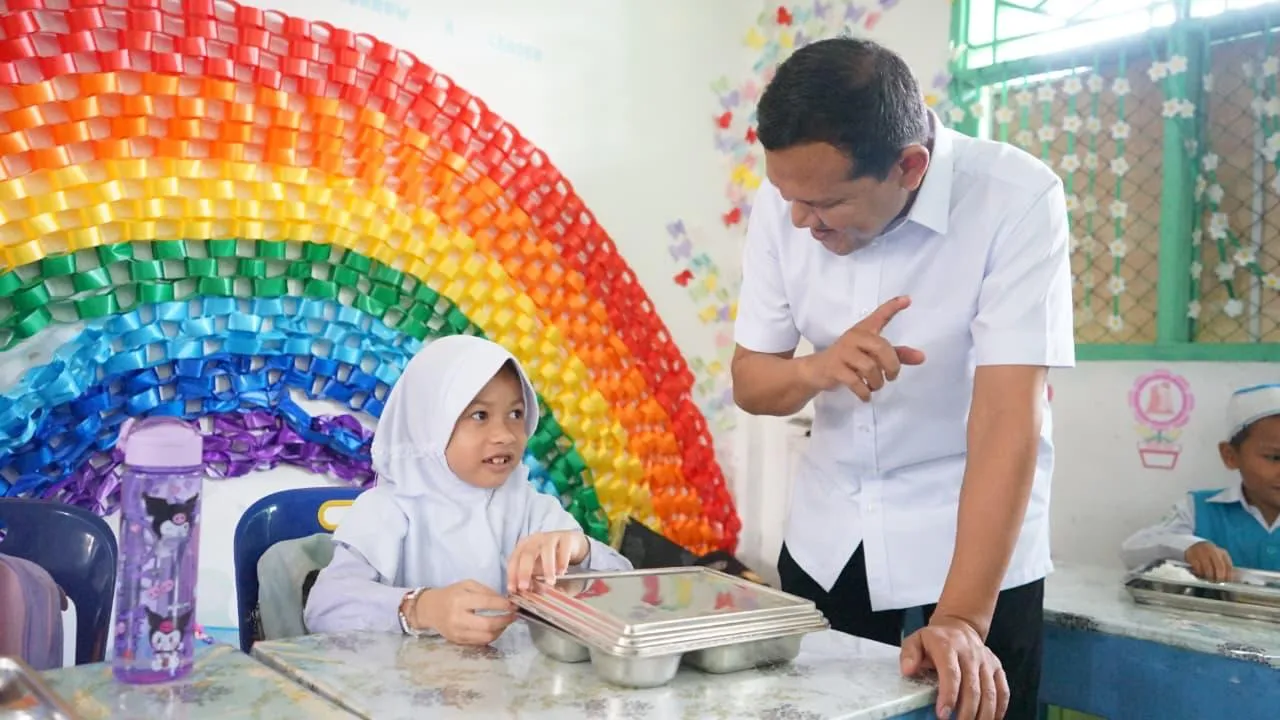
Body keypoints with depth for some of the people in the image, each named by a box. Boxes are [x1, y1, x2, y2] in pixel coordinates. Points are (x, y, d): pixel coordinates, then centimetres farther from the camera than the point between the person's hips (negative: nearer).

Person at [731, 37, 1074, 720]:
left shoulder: (1017, 199, -23)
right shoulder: (783, 200, -11)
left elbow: (1008, 418, -28)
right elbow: (748, 382, -4)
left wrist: (961, 619, -34)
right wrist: (817, 370, -26)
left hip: (974, 538, -4)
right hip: (826, 539, 4)